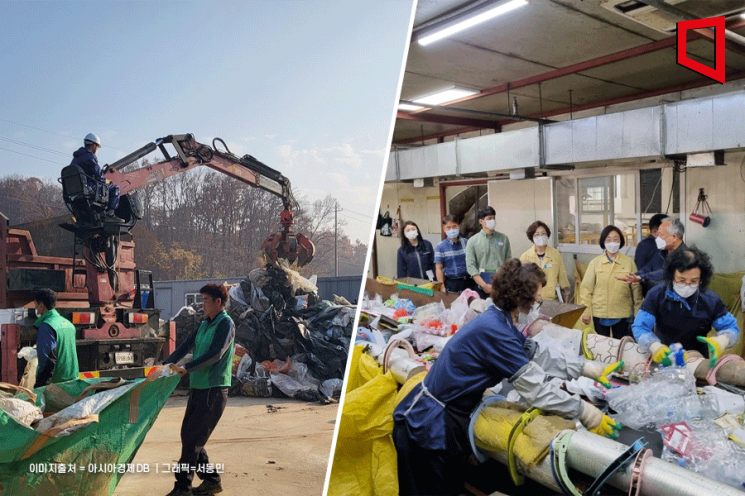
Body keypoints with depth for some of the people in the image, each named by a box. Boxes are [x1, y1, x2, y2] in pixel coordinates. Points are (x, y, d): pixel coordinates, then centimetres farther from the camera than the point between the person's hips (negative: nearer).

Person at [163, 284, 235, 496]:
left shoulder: (225, 324, -11)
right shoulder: (204, 325, 15)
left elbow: (215, 354, -21)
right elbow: (185, 346, 12)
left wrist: (187, 368, -23)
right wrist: (166, 365, -1)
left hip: (214, 390, -9)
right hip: (198, 388, 9)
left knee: (192, 439, -5)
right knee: (189, 437, 11)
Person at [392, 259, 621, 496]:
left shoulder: (498, 320, 4)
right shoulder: (493, 331, -26)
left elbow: (541, 356, 11)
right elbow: (537, 390, -22)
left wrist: (593, 369, 13)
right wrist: (587, 414, -13)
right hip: (428, 428, -9)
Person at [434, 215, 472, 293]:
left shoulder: (466, 243, 3)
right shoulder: (440, 247, -1)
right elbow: (439, 268, -1)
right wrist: (442, 287, -5)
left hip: (468, 281, 2)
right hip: (451, 283, -2)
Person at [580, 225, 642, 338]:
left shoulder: (629, 262, 3)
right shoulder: (595, 263, 3)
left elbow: (636, 288, 5)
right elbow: (586, 288, 3)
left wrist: (638, 312, 4)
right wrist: (586, 311, -2)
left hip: (623, 314, 0)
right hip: (599, 314, 0)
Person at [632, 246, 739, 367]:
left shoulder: (711, 300, -1)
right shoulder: (656, 295, -6)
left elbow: (731, 328, 4)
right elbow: (640, 327, -10)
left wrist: (720, 342, -22)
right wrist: (655, 346, -32)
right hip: (663, 362, -3)